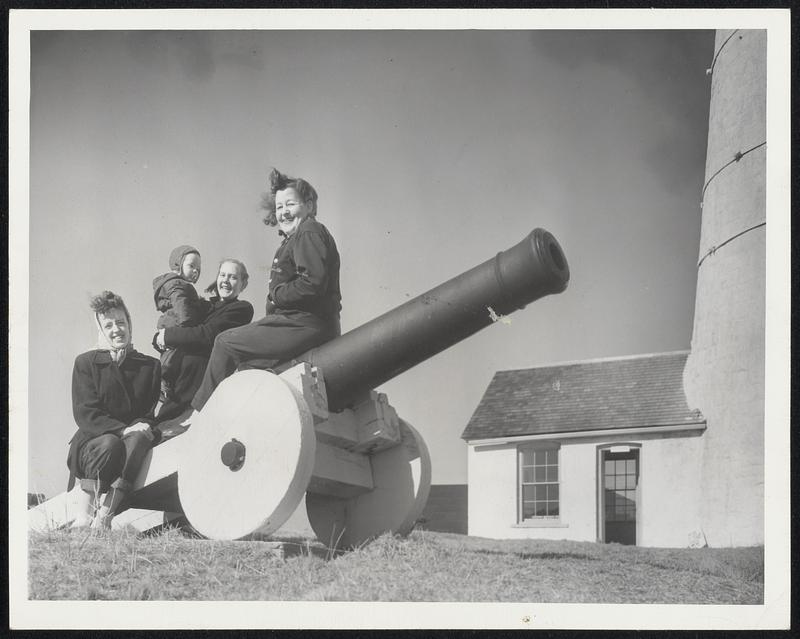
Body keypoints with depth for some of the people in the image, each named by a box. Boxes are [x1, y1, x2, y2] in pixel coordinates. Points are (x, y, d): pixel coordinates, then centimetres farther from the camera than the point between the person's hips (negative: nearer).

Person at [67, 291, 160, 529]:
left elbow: (150, 413, 10)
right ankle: (83, 516, -32)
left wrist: (140, 429, -15)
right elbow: (85, 414, -6)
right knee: (110, 444, -36)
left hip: (131, 437, 2)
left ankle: (103, 517, -41)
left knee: (140, 440, -34)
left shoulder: (150, 366, 11)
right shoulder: (85, 363, 4)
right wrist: (123, 430, -20)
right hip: (91, 443, -2)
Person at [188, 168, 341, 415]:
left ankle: (203, 412, -2)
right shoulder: (296, 238, 22)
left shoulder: (309, 233, -10)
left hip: (306, 327, -11)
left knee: (226, 343, -8)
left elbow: (312, 284, -24)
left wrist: (276, 294, -12)